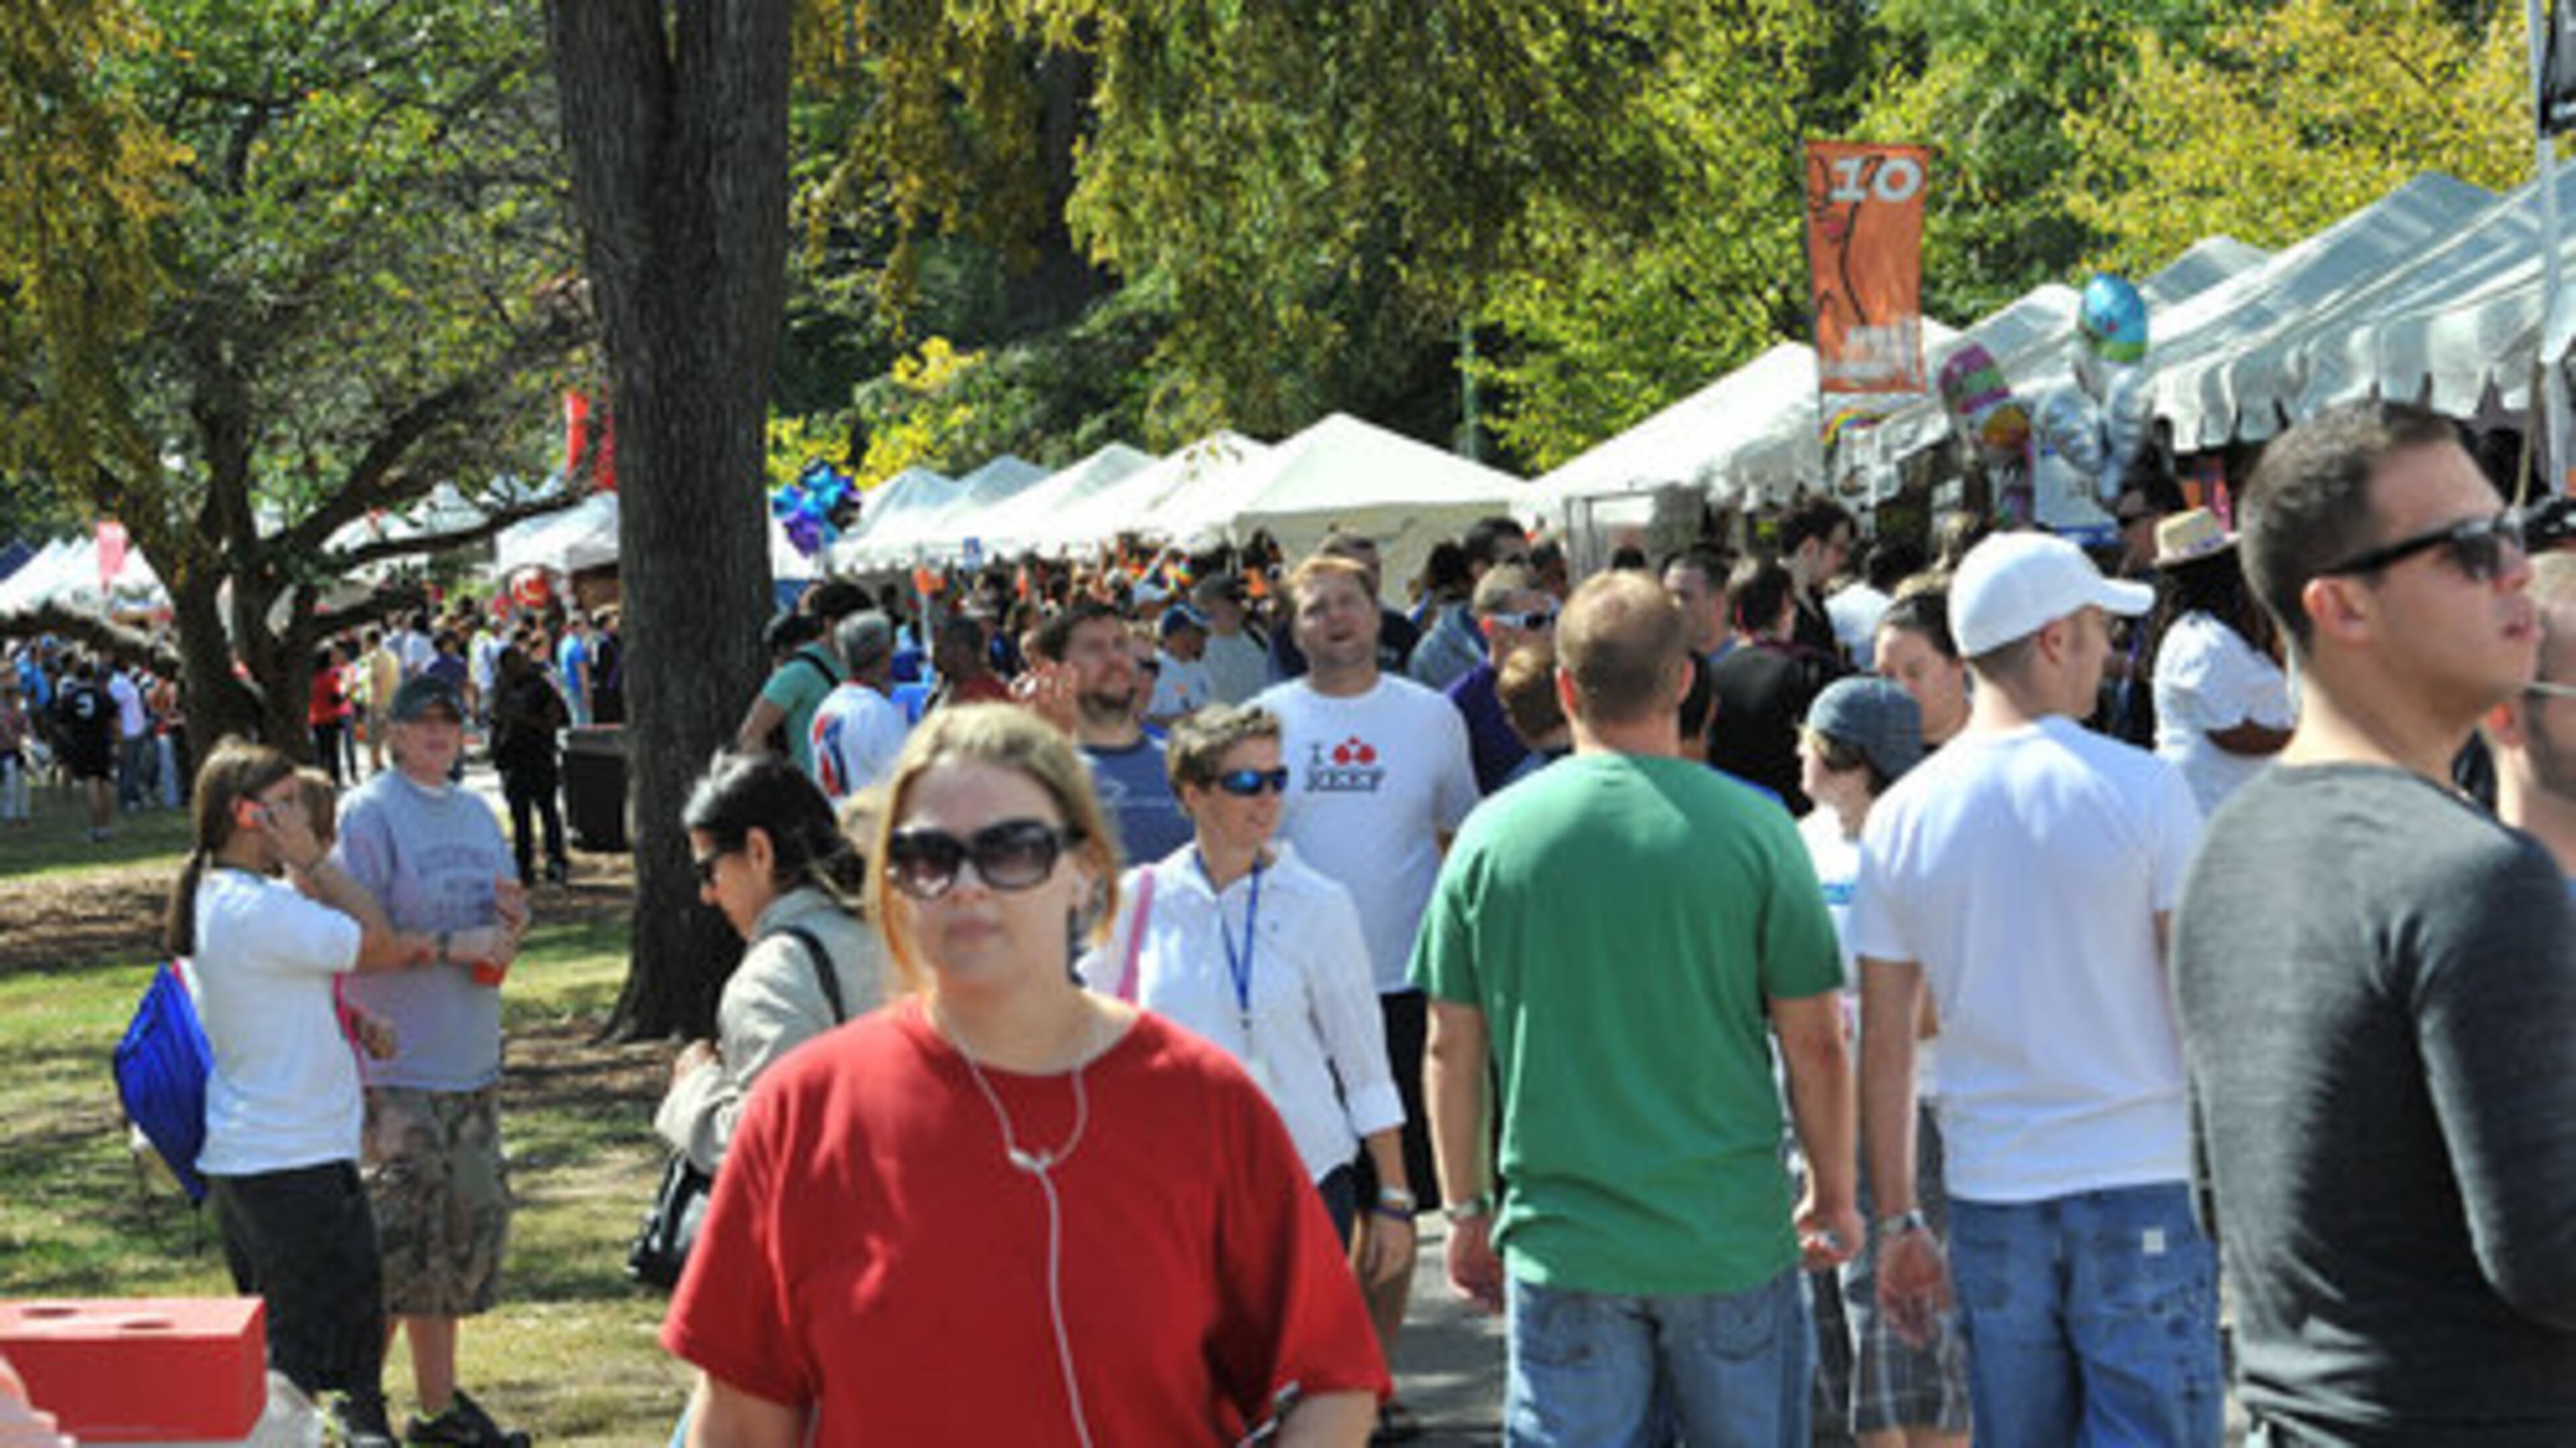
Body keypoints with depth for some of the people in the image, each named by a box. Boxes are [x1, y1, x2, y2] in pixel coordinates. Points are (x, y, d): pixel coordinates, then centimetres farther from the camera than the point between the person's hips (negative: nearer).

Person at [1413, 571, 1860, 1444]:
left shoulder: (1493, 835, -3)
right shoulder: (1754, 830, -8)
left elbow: (1453, 1049, 2)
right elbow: (1813, 1045, -3)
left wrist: (1466, 1210, 14)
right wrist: (1835, 1198, 11)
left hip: (1561, 1242, 1)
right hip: (1732, 1240, -1)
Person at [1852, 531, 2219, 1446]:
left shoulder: (1902, 815, 2)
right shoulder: (2142, 789, -8)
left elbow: (1883, 1044, 5)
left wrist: (1897, 1218, 13)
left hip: (1991, 1199, 3)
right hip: (2144, 1183, -3)